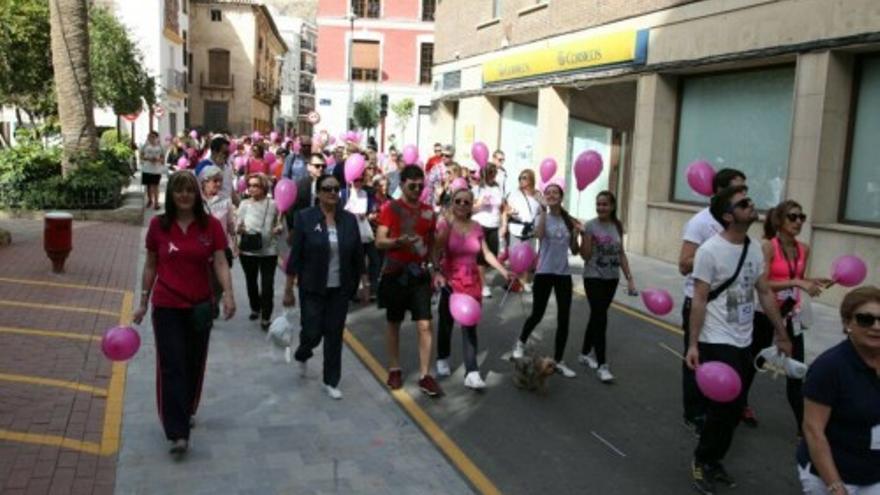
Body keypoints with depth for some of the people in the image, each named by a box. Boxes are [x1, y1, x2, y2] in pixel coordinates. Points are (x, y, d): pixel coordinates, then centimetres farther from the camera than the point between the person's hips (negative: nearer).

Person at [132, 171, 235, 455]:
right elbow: (150, 266, 6)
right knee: (172, 367, -4)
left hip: (200, 307, 1)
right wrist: (143, 303, 7)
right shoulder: (158, 225, -2)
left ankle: (187, 412, 39)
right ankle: (178, 433, -4)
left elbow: (220, 263, -9)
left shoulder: (211, 225, -4)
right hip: (167, 307, -1)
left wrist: (228, 294, -24)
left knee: (194, 365, 15)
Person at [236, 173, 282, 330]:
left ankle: (266, 317, 6)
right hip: (248, 250, 2)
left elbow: (278, 224, 4)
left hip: (269, 250, -2)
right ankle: (255, 309, 39)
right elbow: (237, 227, 1)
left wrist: (279, 229, -18)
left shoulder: (273, 205, -5)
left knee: (267, 284, -4)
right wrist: (239, 229, -22)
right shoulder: (244, 204, -1)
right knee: (251, 282, 17)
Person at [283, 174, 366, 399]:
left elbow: (358, 255, 6)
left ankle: (331, 382, 22)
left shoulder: (349, 219, 0)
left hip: (340, 288, 3)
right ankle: (302, 355, 38)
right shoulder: (304, 217, -8)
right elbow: (295, 256, -8)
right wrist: (288, 289, -6)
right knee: (312, 332, 2)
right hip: (313, 288, -2)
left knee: (335, 335, 7)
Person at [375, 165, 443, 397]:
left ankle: (424, 376, 2)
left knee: (425, 325, -4)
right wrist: (399, 241, -30)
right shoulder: (390, 208, -6)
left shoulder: (428, 211, 6)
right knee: (394, 323, 11)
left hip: (420, 274, 3)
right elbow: (379, 242, -12)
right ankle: (394, 369, 26)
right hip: (395, 273, -2)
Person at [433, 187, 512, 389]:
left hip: (472, 281, 2)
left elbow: (487, 253, 9)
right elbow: (436, 254, -16)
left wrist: (504, 272, 3)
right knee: (446, 322, 14)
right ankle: (443, 359, 37)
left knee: (470, 326, -3)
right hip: (450, 281, -2)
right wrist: (437, 273, -32)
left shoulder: (477, 228, 3)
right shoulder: (444, 225, -8)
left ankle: (472, 373, -7)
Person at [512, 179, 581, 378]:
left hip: (563, 273, 3)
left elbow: (575, 251, 8)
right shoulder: (542, 217, -3)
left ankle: (558, 361, 14)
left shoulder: (569, 221, 6)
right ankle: (520, 343, 32)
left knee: (563, 319, 3)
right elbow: (539, 235, -27)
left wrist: (576, 234, -8)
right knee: (537, 315, 3)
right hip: (544, 272, -3)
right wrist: (544, 210, -22)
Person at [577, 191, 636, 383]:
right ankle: (601, 364, -3)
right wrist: (586, 236, -24)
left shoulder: (617, 226, 4)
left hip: (612, 278, 5)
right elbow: (585, 255, -11)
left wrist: (629, 278, 6)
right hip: (594, 278, -5)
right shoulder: (590, 226, -10)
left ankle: (585, 353, 29)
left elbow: (621, 254, 9)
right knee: (600, 318, -8)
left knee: (596, 316, 14)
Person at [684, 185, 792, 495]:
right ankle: (702, 461, 17)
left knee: (733, 406, 13)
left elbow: (765, 294, 13)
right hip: (717, 343, -7)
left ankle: (712, 460, 30)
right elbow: (699, 301, -15)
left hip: (743, 343, 7)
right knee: (727, 405, -5)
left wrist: (781, 335, 15)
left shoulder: (754, 248, 6)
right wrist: (693, 344, -18)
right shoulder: (710, 251, -16)